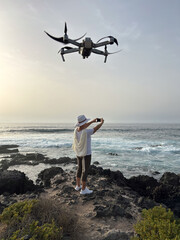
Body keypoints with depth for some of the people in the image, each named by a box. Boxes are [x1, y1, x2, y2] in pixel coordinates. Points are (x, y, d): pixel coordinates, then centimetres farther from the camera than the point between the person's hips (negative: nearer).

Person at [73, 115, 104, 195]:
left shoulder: (76, 130, -6)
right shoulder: (86, 132, -26)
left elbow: (83, 127, 13)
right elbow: (96, 128, -12)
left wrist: (92, 121, 18)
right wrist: (101, 122, 6)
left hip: (78, 153, 8)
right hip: (86, 154, -8)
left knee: (79, 169, 21)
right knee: (85, 171, 5)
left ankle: (78, 185, 34)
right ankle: (83, 189, 17)